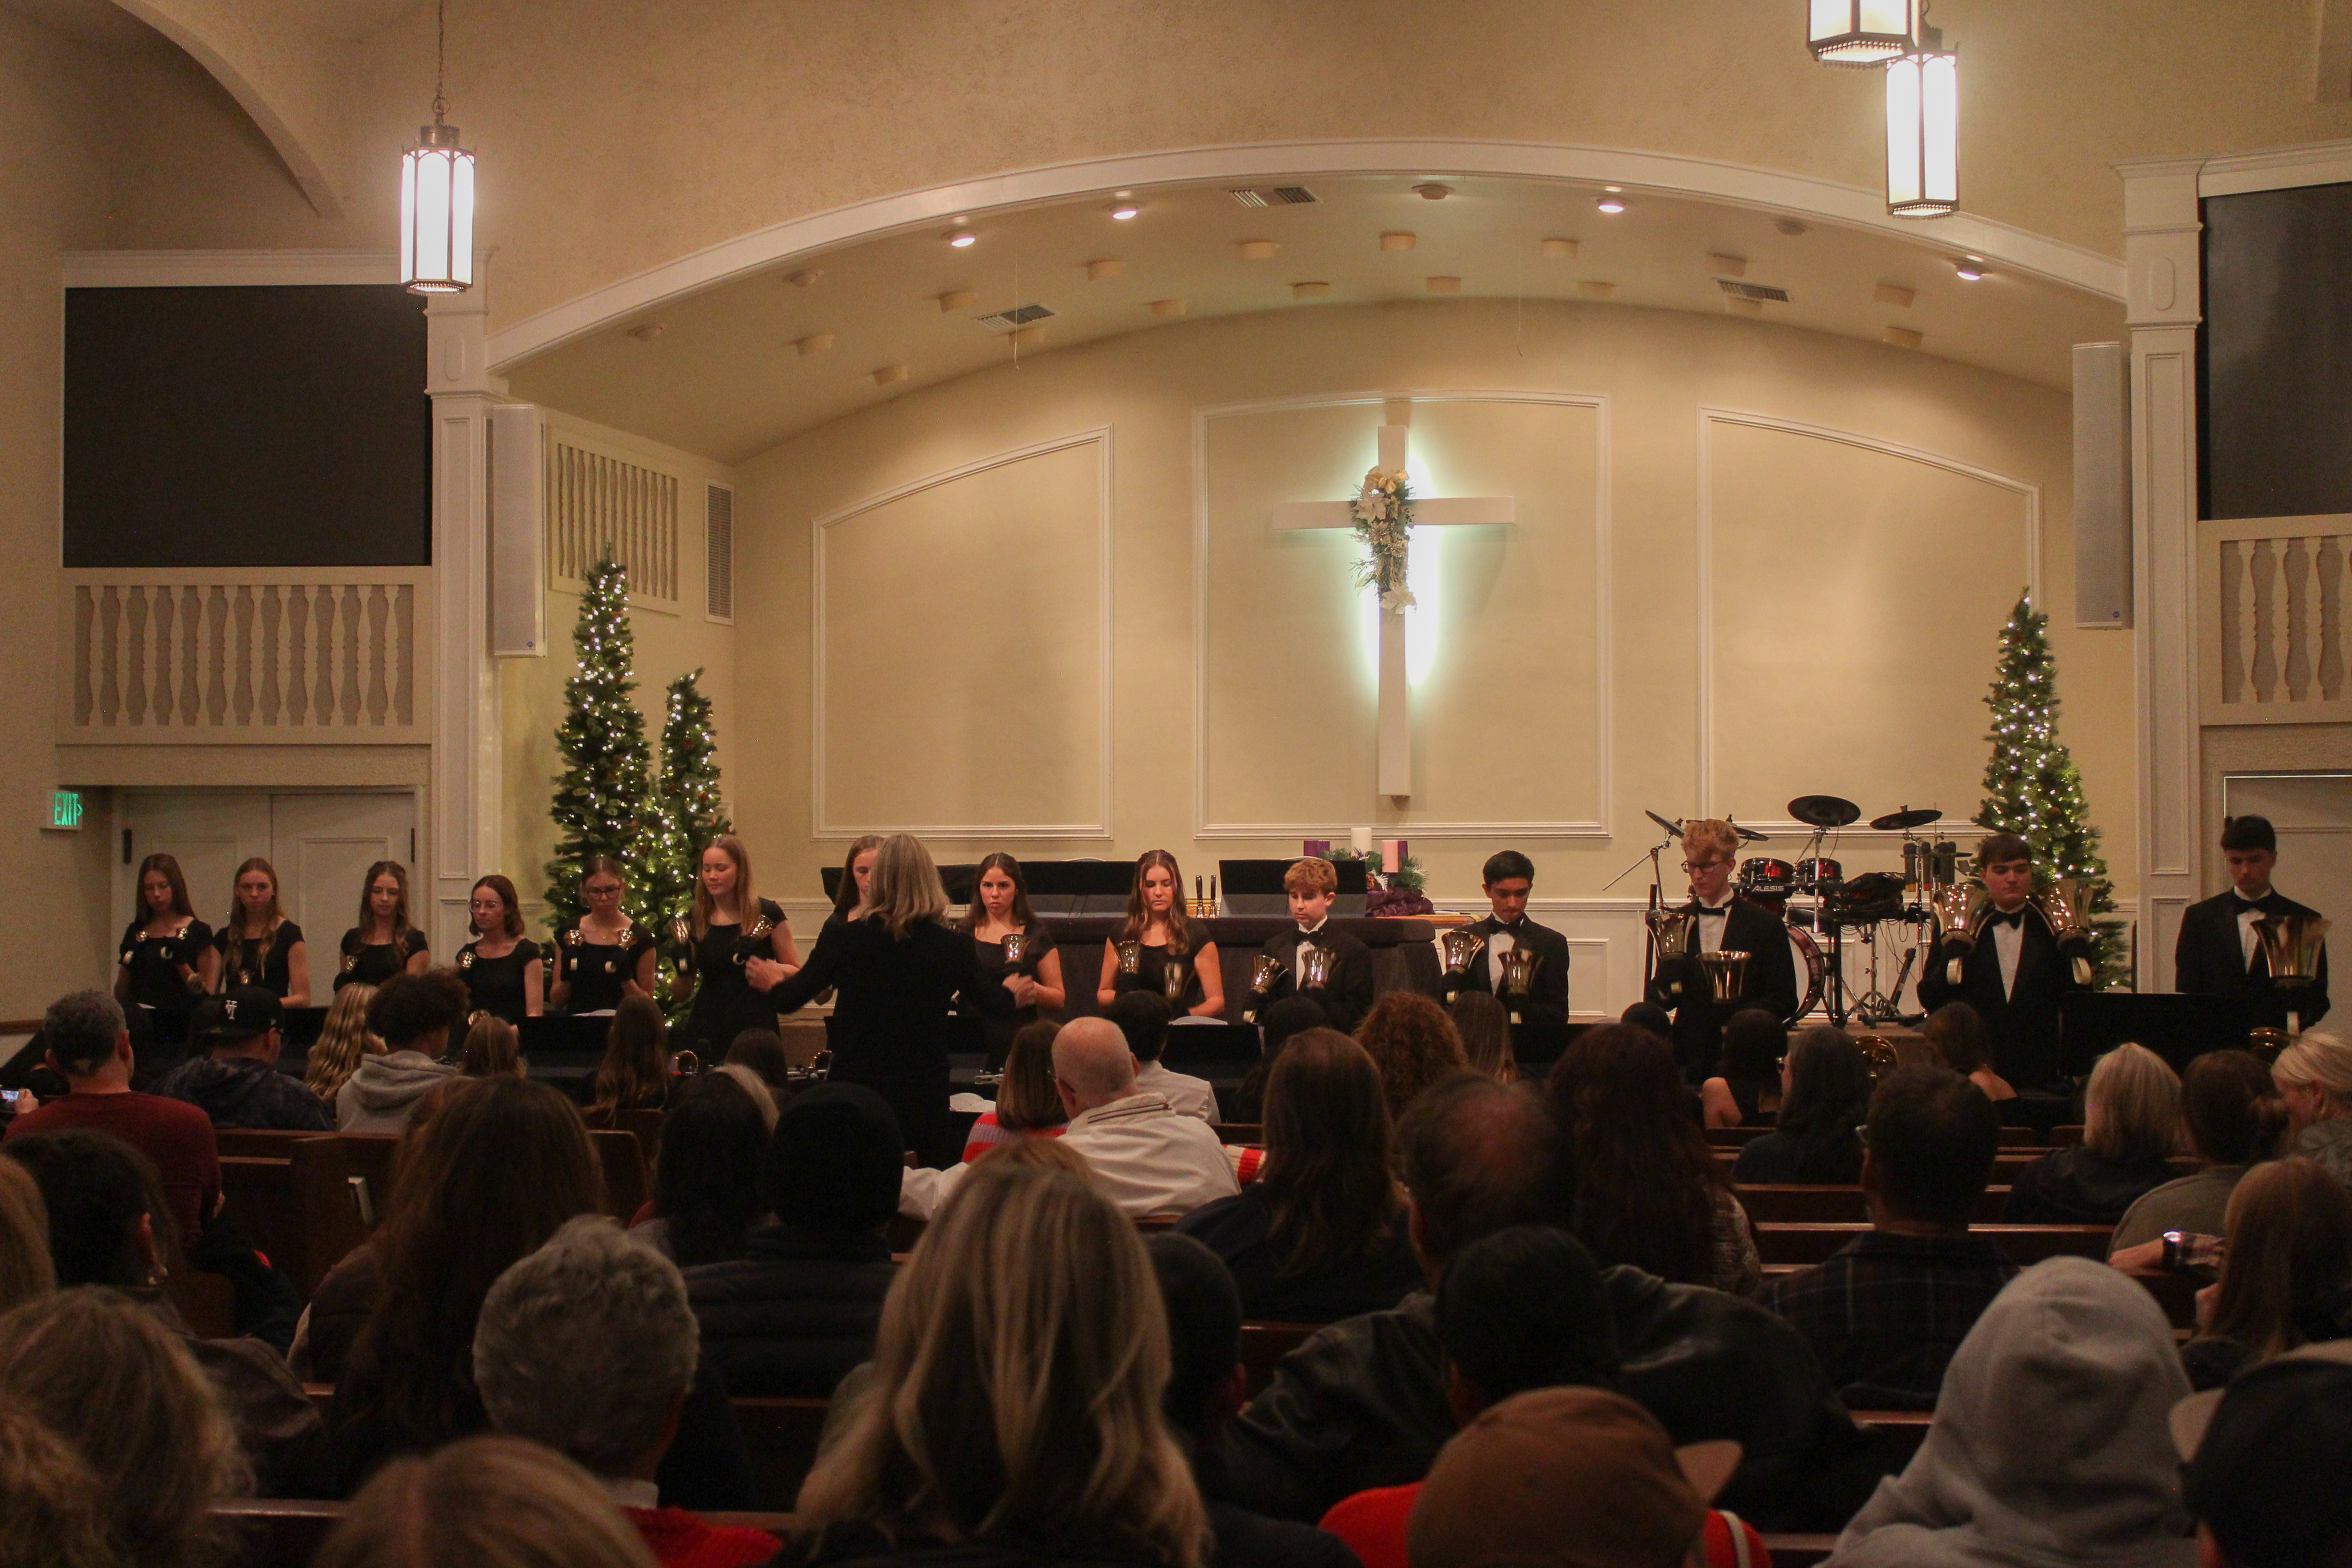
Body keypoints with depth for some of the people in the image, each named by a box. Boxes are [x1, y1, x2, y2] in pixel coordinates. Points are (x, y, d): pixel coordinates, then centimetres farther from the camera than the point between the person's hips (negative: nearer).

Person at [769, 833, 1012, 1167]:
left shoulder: (842, 939, -8)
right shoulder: (953, 946, -7)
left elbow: (787, 1000, 1)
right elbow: (998, 1007, 7)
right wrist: (1013, 992, 31)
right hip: (924, 1099, 0)